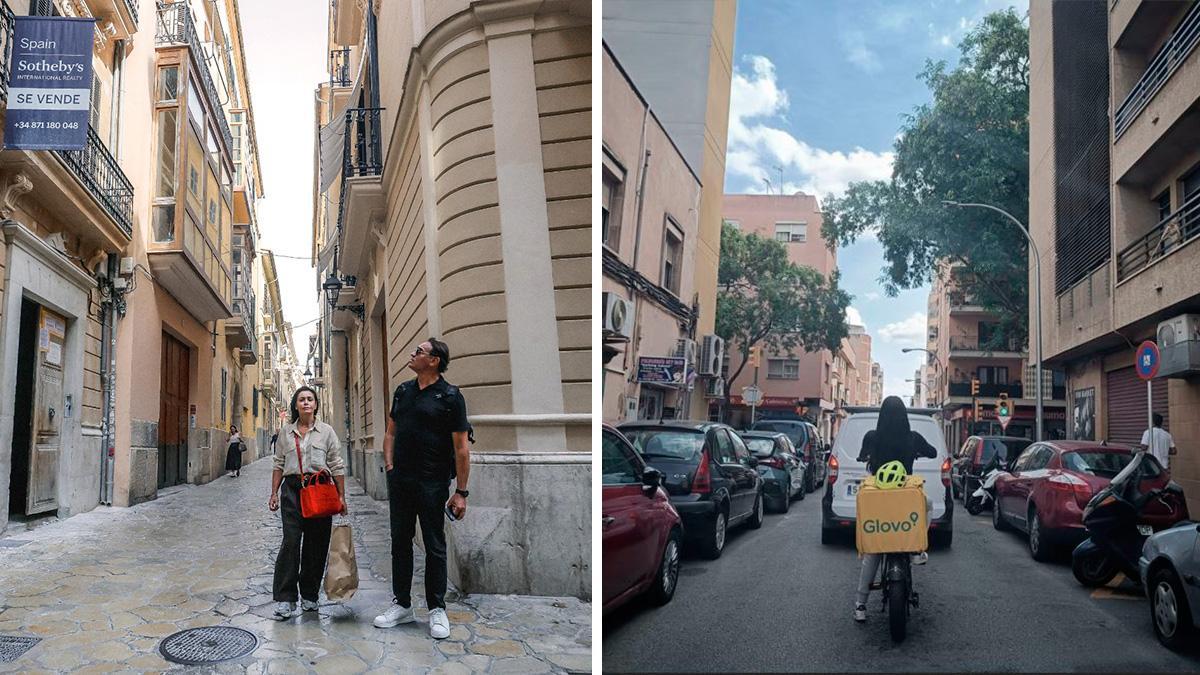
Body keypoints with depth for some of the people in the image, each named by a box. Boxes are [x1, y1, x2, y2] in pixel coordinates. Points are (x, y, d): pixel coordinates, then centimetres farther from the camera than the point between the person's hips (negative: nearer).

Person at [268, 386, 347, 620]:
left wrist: (341, 497, 1)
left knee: (316, 544, 4)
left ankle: (309, 595, 17)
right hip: (292, 488, 0)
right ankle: (284, 599, -6)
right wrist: (274, 493, 7)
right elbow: (279, 464, 13)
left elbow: (337, 466, 5)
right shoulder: (286, 431, 10)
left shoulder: (326, 431, 5)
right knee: (291, 541, -10)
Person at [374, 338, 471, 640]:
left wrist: (461, 492, -12)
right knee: (400, 542, 12)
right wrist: (389, 466, 5)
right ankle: (402, 604, 23)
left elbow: (461, 448, -9)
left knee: (435, 546, 4)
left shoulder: (450, 397, -8)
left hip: (432, 483, -5)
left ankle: (437, 609, 14)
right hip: (400, 480, 6)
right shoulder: (403, 391, 10)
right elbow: (391, 432, 19)